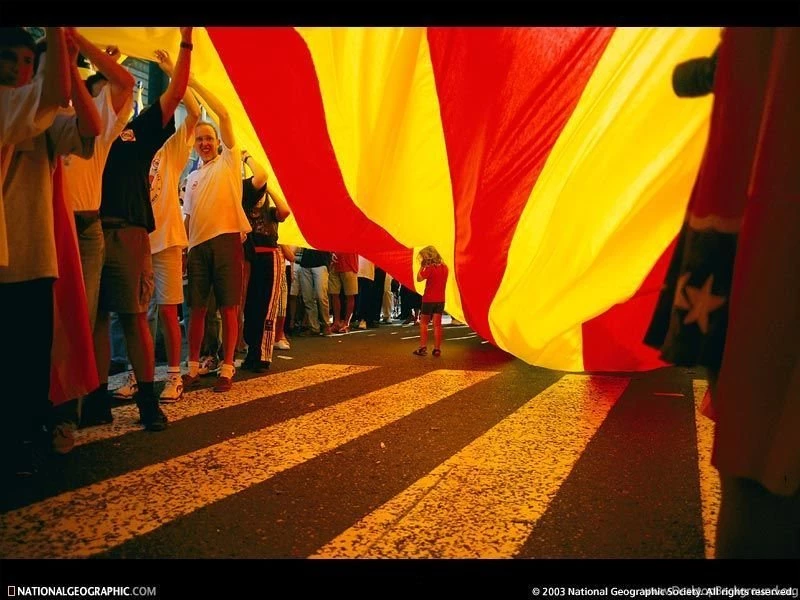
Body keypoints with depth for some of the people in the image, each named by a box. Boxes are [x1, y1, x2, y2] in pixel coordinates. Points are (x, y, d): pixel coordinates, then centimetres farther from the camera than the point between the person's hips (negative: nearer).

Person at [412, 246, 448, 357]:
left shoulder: (430, 268, -15)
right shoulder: (444, 267, 5)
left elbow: (419, 278, -13)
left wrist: (422, 266, -7)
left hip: (429, 299, -5)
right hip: (440, 300, 5)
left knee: (423, 323, 6)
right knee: (437, 324, 6)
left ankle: (423, 348, 2)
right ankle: (437, 349, 5)